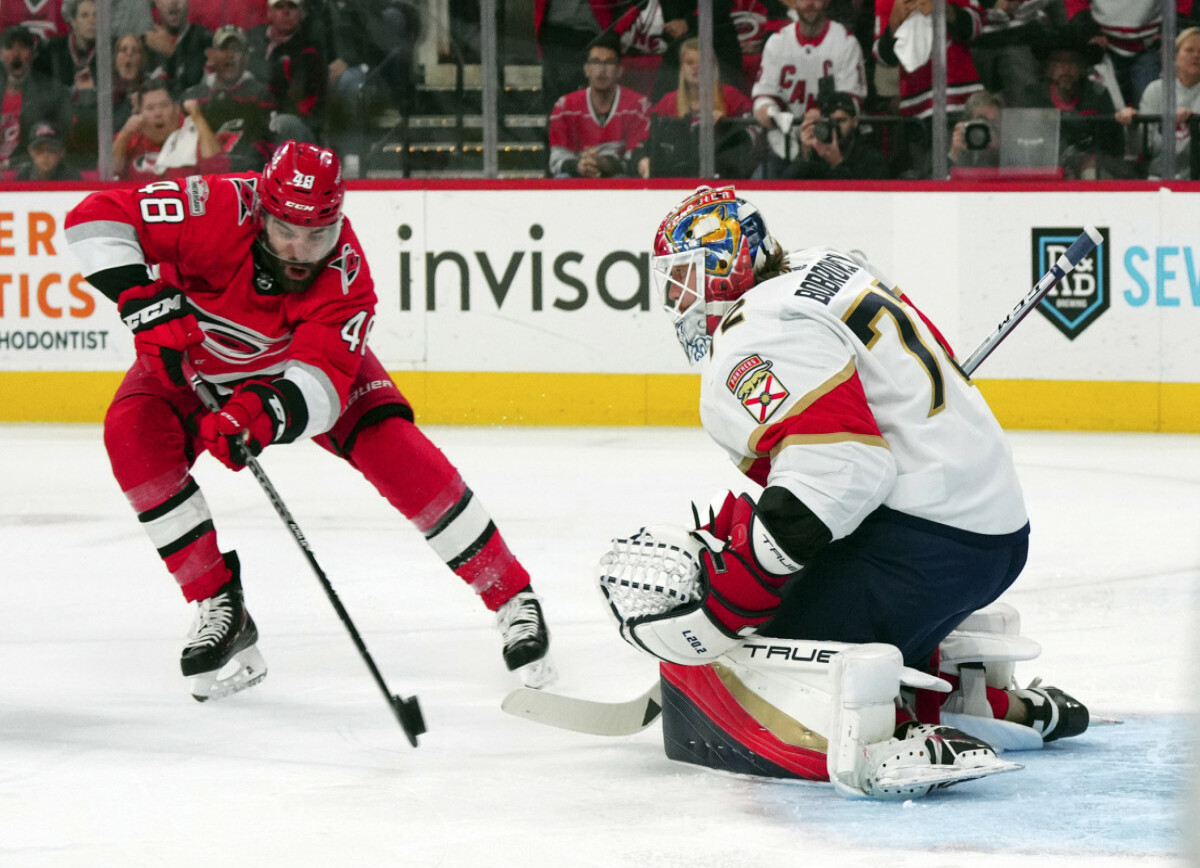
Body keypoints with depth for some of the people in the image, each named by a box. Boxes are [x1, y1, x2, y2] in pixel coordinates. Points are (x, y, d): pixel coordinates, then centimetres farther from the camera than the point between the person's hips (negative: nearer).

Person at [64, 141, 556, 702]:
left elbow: (322, 384, -42)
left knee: (392, 447, -21)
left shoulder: (346, 276, -33)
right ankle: (220, 609, -15)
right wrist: (148, 302, -48)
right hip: (194, 359, 1)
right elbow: (96, 219, -36)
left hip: (311, 356, -1)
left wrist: (265, 412, -63)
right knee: (133, 433, -27)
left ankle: (513, 599, -8)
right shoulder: (220, 210, -37)